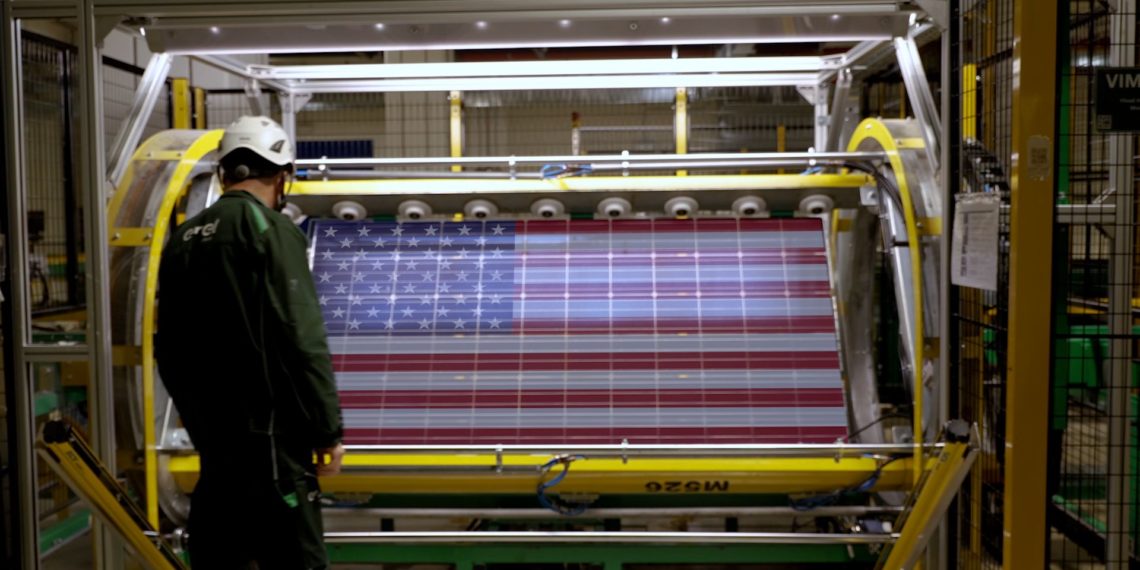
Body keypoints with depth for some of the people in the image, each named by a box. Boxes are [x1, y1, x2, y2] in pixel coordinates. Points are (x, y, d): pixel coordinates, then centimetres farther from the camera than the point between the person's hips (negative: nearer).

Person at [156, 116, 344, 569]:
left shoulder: (181, 239, 11)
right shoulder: (270, 230, -11)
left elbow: (169, 349, 16)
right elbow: (303, 341, -17)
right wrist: (328, 430, -9)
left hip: (211, 436, 8)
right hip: (268, 436, -8)